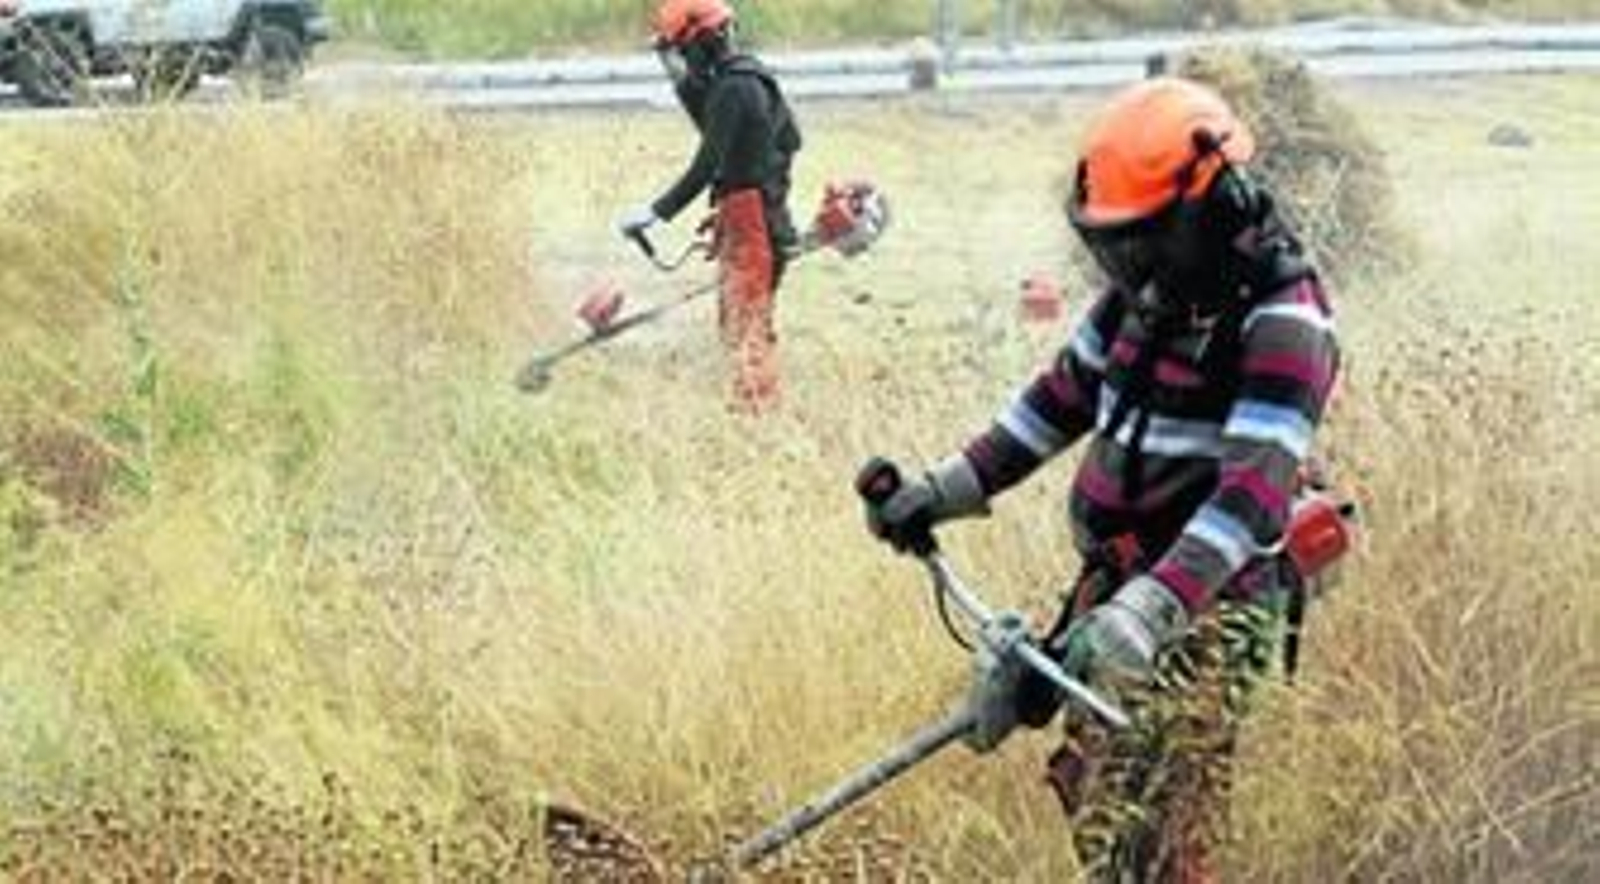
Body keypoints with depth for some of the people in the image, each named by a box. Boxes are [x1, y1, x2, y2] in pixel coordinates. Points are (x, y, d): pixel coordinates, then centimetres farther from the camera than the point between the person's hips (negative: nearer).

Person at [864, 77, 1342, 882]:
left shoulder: (1281, 323, -20)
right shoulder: (1146, 291, 5)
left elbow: (1256, 490, -31)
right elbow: (1062, 397, 19)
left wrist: (1146, 612, -42)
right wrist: (944, 492, 14)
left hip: (1207, 601, -9)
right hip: (1116, 582, 9)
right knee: (1089, 786, 19)